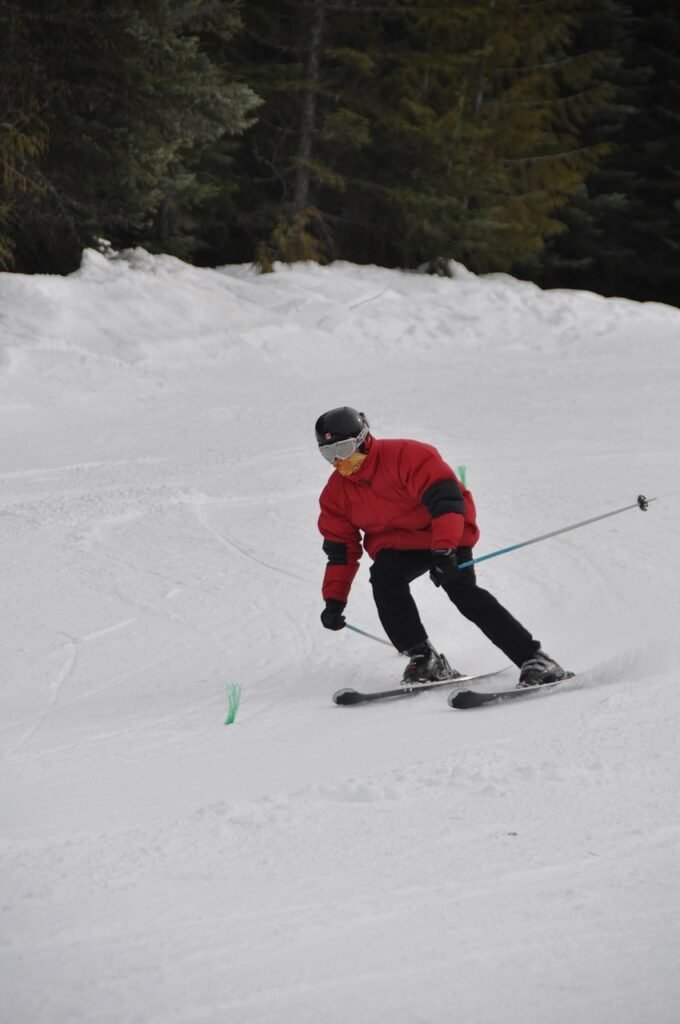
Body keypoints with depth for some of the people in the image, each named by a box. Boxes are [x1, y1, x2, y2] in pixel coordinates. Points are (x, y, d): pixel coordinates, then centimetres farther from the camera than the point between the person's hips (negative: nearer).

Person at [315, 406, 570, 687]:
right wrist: (334, 599, -5)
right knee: (382, 575, -26)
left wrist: (444, 551, -40)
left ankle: (534, 659, -22)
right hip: (399, 546, 5)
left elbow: (445, 498, -29)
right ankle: (423, 657, -17)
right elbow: (340, 549, 5)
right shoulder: (336, 493, -3)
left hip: (448, 538, -5)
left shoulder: (407, 456, -22)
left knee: (464, 593, -24)